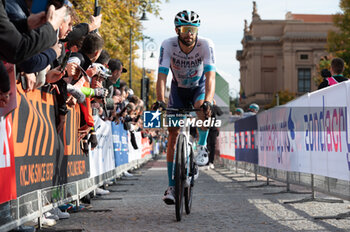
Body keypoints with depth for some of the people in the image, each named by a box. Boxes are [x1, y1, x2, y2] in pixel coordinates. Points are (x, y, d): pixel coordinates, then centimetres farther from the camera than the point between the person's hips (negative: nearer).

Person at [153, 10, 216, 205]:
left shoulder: (206, 45, -28)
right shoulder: (168, 45, -25)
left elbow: (210, 76, -36)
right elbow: (162, 77, -29)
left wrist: (208, 101, -51)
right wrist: (160, 101, -44)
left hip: (199, 87, -1)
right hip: (178, 88, 1)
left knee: (201, 106, -37)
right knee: (173, 134, -7)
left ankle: (203, 146, -10)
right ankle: (172, 186, -4)